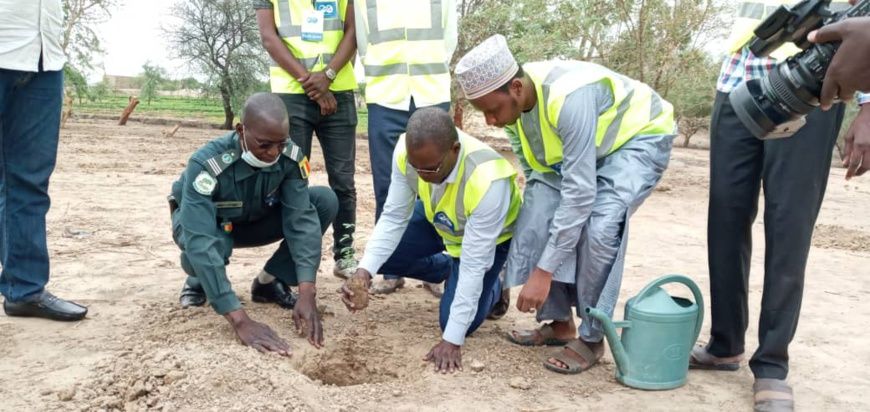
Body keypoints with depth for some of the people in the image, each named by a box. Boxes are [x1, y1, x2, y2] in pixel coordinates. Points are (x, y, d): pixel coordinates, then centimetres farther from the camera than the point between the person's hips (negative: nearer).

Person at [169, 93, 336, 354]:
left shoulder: (291, 157, -27)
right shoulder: (207, 165, -39)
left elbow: (302, 219, -29)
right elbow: (201, 244, -47)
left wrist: (307, 294, -43)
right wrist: (240, 321, -54)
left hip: (253, 220, 4)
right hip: (205, 222, -3)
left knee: (325, 201, -20)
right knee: (201, 250, -41)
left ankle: (269, 282, -3)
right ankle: (199, 282, 0)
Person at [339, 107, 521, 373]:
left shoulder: (487, 181, -43)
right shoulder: (407, 152, -31)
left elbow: (473, 265, -36)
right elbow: (394, 217, -19)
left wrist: (452, 340, -33)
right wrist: (365, 270, -35)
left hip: (489, 235, -5)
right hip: (437, 219, 5)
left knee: (455, 323, -15)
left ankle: (492, 288, 19)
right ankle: (450, 270, 15)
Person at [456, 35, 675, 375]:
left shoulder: (569, 98, -40)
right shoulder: (511, 100, -17)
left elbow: (580, 193, -40)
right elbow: (531, 166, -1)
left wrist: (544, 271, -38)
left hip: (640, 136, -7)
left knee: (600, 224, -28)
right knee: (538, 216, -10)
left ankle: (591, 338, -12)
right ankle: (559, 323, 6)